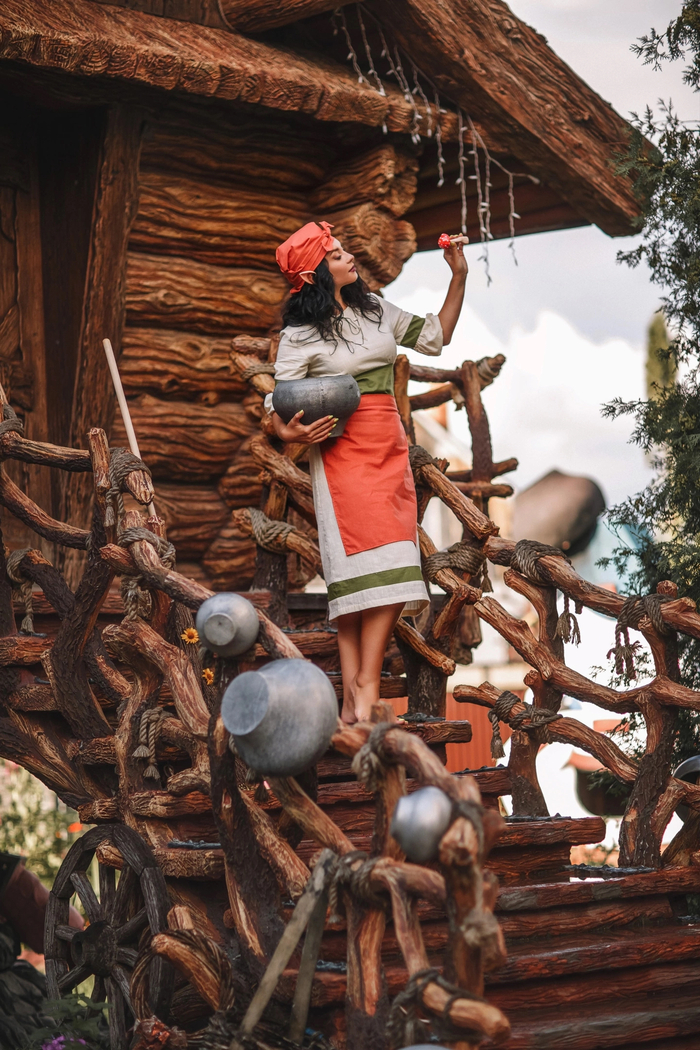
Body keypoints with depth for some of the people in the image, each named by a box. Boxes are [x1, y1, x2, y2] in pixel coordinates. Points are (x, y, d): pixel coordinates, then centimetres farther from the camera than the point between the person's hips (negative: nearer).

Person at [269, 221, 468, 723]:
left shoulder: (376, 310, 15)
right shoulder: (300, 334, 0)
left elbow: (436, 336, 22)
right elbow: (281, 401, -2)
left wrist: (459, 276, 14)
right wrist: (289, 432, -24)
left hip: (389, 448, 5)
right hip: (341, 451, -5)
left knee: (392, 565, -6)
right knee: (362, 566, -15)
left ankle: (364, 688, -7)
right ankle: (356, 693, -14)